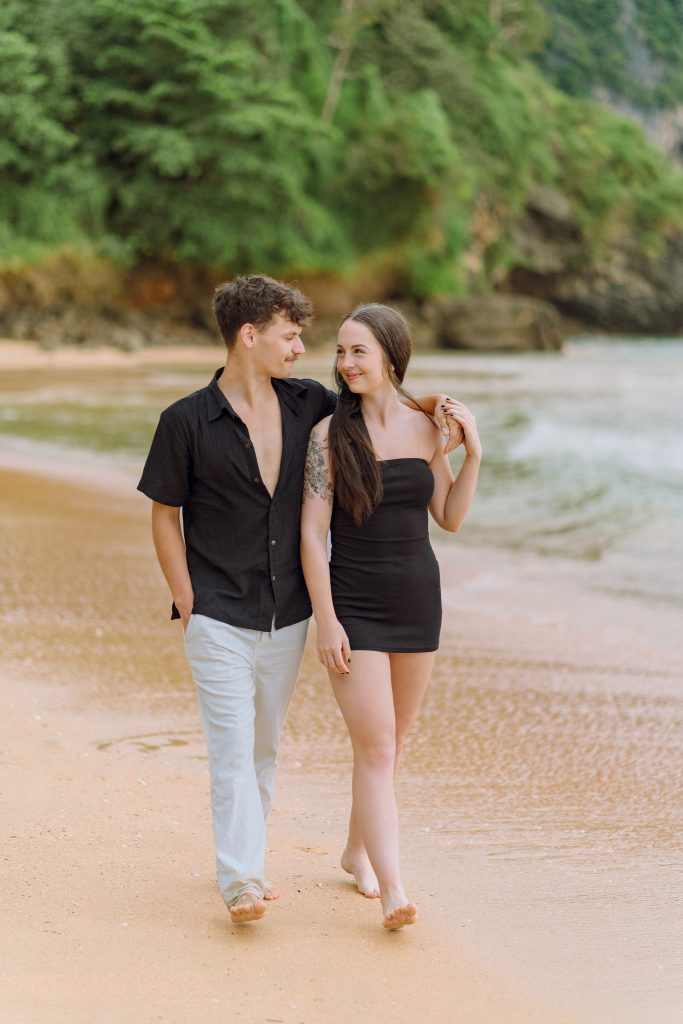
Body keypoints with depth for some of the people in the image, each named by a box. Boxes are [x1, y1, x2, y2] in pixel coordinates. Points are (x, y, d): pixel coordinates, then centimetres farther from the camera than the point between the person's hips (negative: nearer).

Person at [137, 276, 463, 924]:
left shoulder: (308, 405, 4)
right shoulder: (187, 421, -8)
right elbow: (164, 517, -2)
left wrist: (430, 405, 3)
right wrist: (187, 604, -6)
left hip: (287, 618, 5)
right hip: (219, 619, -5)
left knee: (264, 749, 14)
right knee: (232, 748, -12)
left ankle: (244, 862, 28)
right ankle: (241, 882, -13)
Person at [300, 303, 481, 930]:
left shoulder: (424, 428, 3)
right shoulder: (329, 434, -8)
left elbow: (451, 518, 10)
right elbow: (311, 533, -9)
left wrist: (473, 453, -3)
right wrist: (326, 622, -14)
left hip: (419, 600, 4)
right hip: (354, 605, -4)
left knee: (391, 742, 16)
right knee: (375, 747, -12)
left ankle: (357, 851, 35)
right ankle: (393, 889, -15)